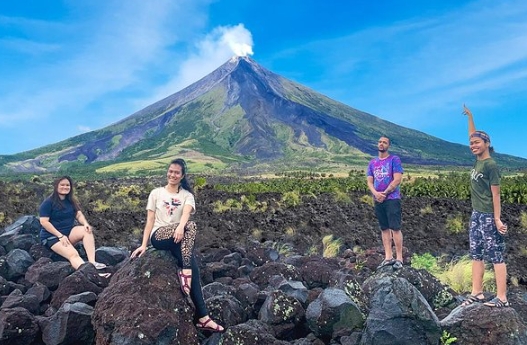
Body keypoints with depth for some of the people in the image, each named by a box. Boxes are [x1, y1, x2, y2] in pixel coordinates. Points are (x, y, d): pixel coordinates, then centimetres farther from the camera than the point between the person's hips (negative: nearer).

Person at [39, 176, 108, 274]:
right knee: (72, 254, -31)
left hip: (69, 232, 7)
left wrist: (85, 224, -20)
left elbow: (79, 215, 4)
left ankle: (92, 263, -35)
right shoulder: (48, 202, -9)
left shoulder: (71, 201, 11)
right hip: (52, 236, -6)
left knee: (87, 230, -24)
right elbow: (44, 222, -16)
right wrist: (60, 236, -23)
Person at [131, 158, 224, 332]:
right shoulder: (156, 193, 13)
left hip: (179, 239, 2)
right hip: (159, 236, -2)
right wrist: (144, 245, -1)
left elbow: (186, 213, -11)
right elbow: (150, 220, 8)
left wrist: (180, 227, -33)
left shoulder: (187, 195, 12)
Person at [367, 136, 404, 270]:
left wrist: (384, 194, -10)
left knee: (395, 228, -7)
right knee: (384, 228, 7)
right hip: (377, 200, 5)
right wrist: (376, 193, -10)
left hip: (392, 199, -5)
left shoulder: (394, 159, -1)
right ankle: (388, 257, 12)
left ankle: (399, 258, -3)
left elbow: (397, 180, -9)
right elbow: (369, 182, 9)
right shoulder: (372, 162, 14)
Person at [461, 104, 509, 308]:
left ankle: (502, 298, 3)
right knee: (476, 255, 10)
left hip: (488, 217, -8)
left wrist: (497, 219, -16)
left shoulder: (490, 165, -13)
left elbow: (495, 194, -14)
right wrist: (470, 117, 25)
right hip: (476, 215, 8)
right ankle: (477, 293, 17)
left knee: (495, 256, -3)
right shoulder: (478, 160, 8)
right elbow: (472, 136, 22)